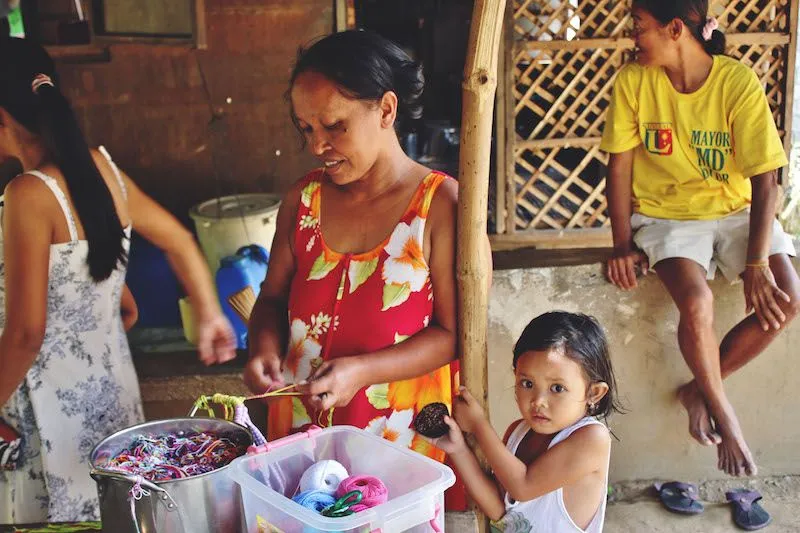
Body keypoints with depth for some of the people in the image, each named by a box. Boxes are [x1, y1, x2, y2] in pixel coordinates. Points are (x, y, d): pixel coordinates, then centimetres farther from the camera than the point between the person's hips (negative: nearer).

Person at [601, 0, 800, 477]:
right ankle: (723, 414, -1)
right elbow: (620, 166, -3)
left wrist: (757, 264, -20)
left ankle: (698, 390, 2)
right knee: (697, 302, -28)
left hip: (734, 210, 1)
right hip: (666, 214, -1)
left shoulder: (739, 82, -15)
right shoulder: (633, 81, -9)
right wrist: (623, 244, -10)